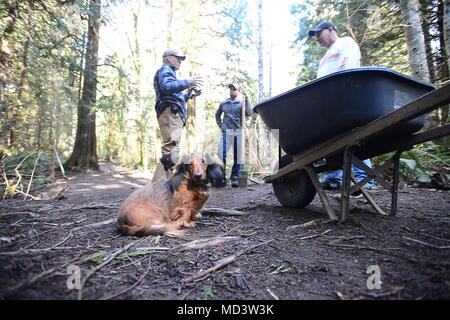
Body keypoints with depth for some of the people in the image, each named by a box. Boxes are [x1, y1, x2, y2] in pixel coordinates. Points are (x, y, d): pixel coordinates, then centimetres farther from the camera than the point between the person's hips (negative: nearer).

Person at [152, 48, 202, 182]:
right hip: (170, 114, -11)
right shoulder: (165, 70, 3)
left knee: (170, 152, 10)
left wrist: (189, 95, 23)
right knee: (171, 152, -21)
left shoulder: (169, 73, 34)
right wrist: (187, 82, -18)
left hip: (174, 117, 11)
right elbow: (166, 87, -20)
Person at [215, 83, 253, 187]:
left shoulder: (242, 103, 6)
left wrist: (246, 99, -16)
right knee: (221, 155, -6)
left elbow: (249, 113, -13)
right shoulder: (223, 103, 13)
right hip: (226, 133, 2)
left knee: (238, 157, 1)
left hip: (238, 133, -1)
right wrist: (220, 125, 15)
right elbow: (217, 115, 28)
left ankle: (234, 177, 12)